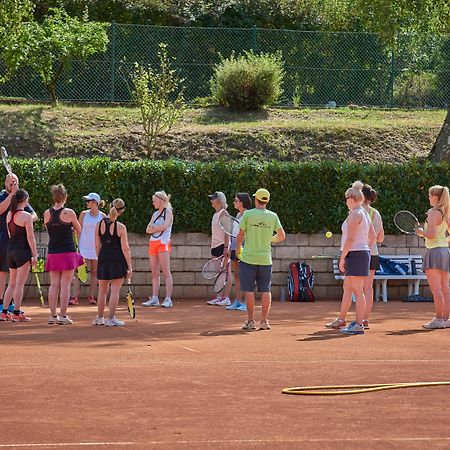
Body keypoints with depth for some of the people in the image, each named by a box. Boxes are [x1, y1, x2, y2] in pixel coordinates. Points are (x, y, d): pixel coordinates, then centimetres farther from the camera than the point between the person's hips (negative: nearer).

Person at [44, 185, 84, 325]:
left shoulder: (47, 213, 2)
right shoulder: (69, 213, -9)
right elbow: (79, 230, 6)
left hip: (52, 252, 4)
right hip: (67, 252, -4)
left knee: (54, 284, 8)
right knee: (65, 285, -1)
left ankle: (53, 315, 9)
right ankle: (63, 316, -2)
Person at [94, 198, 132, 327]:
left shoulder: (99, 224, 0)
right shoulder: (121, 227, -11)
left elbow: (97, 246, 5)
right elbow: (125, 249, -10)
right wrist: (129, 266, -5)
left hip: (103, 258, 4)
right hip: (117, 259, -4)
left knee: (102, 290, 15)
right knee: (115, 290, 1)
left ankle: (99, 317, 23)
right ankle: (111, 318, 1)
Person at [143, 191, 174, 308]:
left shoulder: (168, 212, -1)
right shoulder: (155, 214, 19)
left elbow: (164, 226, -15)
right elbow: (148, 229, 11)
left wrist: (153, 228, 0)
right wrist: (157, 228, -8)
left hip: (163, 243, -7)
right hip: (153, 242, 7)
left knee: (166, 272, -9)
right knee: (154, 273, 5)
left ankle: (168, 299, -11)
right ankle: (154, 298, 7)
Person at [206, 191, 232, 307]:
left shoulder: (223, 213, -10)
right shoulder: (215, 214, 17)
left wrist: (226, 247, -21)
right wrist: (212, 247, 19)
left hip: (223, 246, -9)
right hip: (215, 246, 9)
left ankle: (226, 298, -7)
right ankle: (218, 297, 13)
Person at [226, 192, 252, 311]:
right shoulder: (238, 215, 16)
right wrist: (230, 247, 18)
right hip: (235, 248, 9)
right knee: (236, 276, 9)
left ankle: (246, 302, -2)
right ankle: (237, 301, 12)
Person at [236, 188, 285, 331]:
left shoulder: (248, 214, -6)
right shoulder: (273, 216, 1)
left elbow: (240, 235, -3)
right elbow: (282, 236, 8)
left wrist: (238, 249, 14)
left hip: (249, 257, -2)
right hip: (265, 259, 2)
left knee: (249, 290, 2)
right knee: (265, 290, 7)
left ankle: (250, 321, 1)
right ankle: (264, 321, 6)